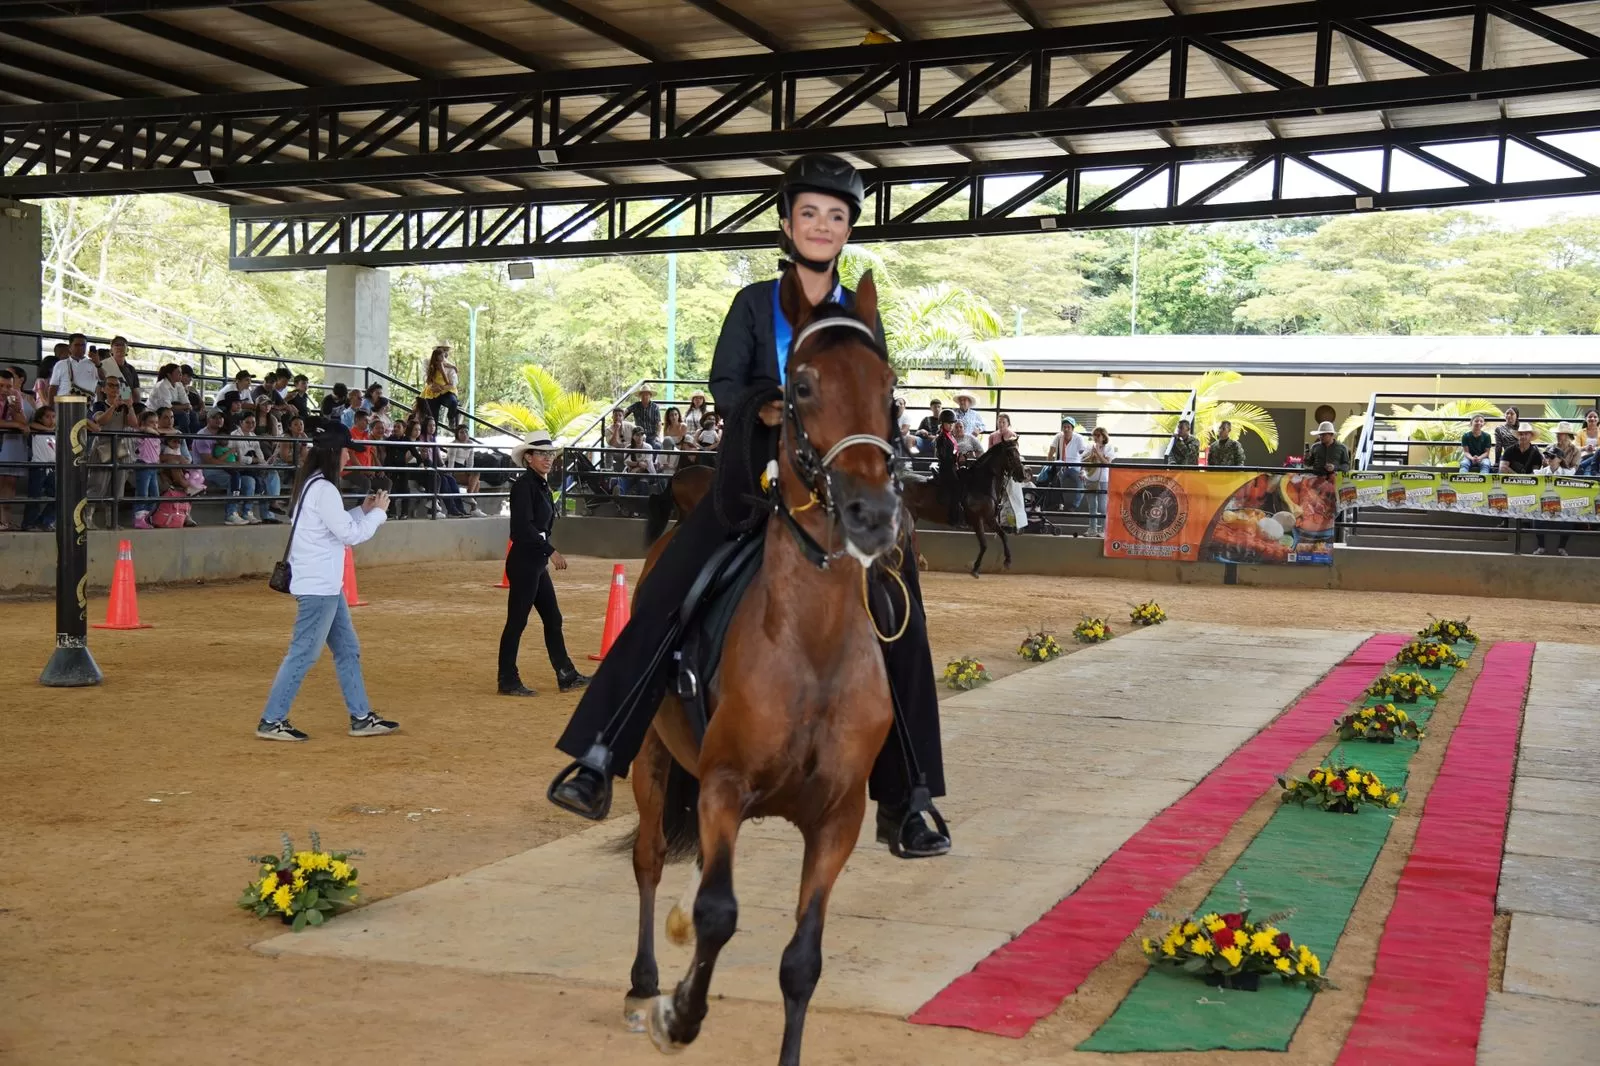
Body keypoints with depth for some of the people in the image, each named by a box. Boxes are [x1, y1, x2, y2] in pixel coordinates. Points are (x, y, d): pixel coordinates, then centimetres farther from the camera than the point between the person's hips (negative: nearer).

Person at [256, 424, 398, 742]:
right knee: (304, 654, -4)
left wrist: (362, 510, 13)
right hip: (317, 587, -11)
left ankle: (361, 717, 18)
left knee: (348, 649, 13)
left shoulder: (310, 484, 13)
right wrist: (378, 511, -4)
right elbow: (350, 535, -16)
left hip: (327, 586, 11)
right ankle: (272, 721, 2)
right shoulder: (323, 489, -18)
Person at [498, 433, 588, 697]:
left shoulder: (543, 486, 13)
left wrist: (547, 554, 16)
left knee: (553, 618, 13)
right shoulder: (524, 485, -14)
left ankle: (566, 676, 20)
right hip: (523, 562, -10)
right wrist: (551, 551, -23)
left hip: (538, 563, 10)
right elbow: (523, 526, -22)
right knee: (517, 621, -2)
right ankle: (508, 682, 5)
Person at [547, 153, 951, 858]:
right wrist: (763, 406, -22)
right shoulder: (755, 303, 7)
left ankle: (904, 804, 7)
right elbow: (724, 382, -2)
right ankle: (599, 759, 3)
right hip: (757, 480, -1)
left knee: (900, 630, -5)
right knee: (662, 601, -9)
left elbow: (880, 406, 10)